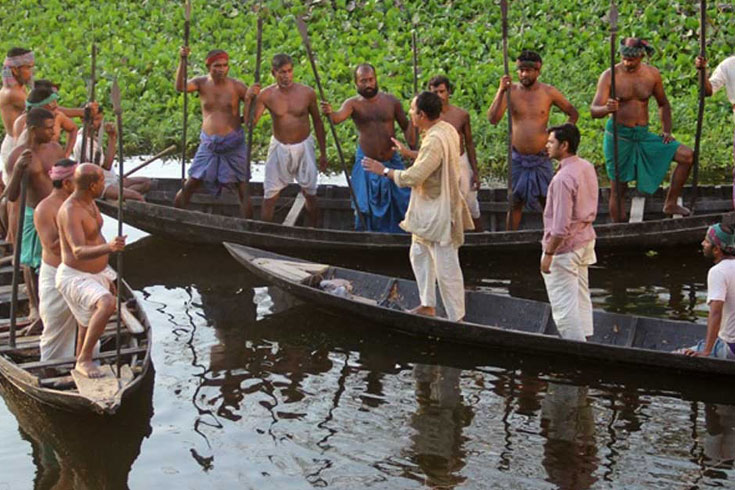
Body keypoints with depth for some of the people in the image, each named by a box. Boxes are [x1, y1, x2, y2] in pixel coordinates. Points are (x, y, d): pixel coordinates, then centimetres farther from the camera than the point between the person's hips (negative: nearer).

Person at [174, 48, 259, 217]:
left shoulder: (237, 87, -6)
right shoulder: (201, 83, -1)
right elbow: (180, 86, -21)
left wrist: (251, 97, -25)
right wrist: (182, 61, -32)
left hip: (233, 143, -1)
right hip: (208, 144, 1)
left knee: (243, 189, 1)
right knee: (189, 185, 4)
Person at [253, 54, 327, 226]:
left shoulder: (307, 93, -10)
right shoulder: (266, 95, -12)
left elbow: (317, 122, 3)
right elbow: (250, 122, -16)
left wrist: (323, 153, 6)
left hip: (303, 147, 0)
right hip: (279, 148, 0)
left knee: (310, 193, 11)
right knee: (269, 196, 2)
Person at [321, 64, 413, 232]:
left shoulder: (391, 101, -3)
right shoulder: (353, 103, -9)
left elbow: (406, 127, 7)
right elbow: (339, 117, -30)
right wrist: (330, 113, -54)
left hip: (392, 161, 2)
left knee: (402, 204, 10)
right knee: (364, 208, 4)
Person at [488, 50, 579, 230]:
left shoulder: (548, 92, -2)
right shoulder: (510, 91, -2)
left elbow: (573, 114, 11)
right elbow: (493, 119, -13)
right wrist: (501, 91, -21)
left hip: (541, 158, 0)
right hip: (517, 158, 0)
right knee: (515, 203, 6)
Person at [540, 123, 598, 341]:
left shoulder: (563, 179, -26)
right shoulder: (587, 168, 2)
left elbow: (561, 225, -26)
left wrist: (548, 253, -19)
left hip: (565, 247, -9)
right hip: (585, 240, 9)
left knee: (564, 304, 0)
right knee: (581, 297, 20)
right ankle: (584, 339, 29)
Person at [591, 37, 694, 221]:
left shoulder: (652, 74, 1)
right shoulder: (610, 75, -11)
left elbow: (663, 104, 17)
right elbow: (593, 110, -18)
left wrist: (666, 130, 4)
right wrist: (607, 109, -41)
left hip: (643, 135, 4)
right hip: (619, 135, -4)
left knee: (687, 155, -5)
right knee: (618, 190, -1)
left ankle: (670, 204, 8)